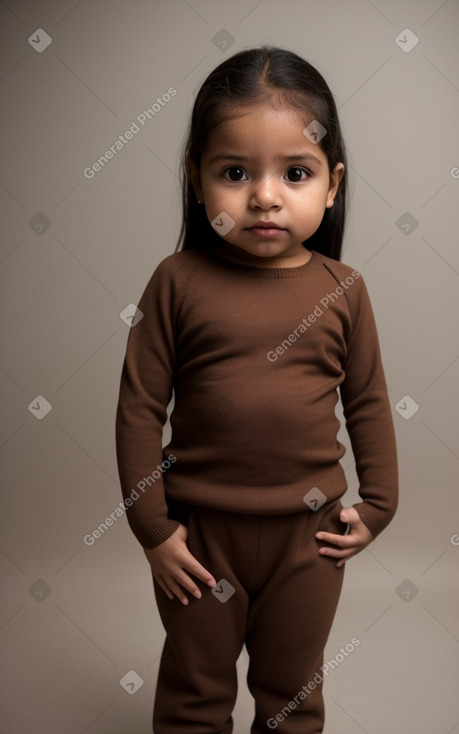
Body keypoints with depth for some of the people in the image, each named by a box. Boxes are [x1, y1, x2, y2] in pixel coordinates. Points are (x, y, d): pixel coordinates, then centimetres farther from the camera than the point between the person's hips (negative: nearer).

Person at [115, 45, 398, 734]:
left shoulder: (341, 289, -7)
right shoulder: (179, 281, -12)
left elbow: (368, 401, 3)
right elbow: (140, 406, -8)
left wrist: (376, 505, 6)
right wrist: (152, 526, -7)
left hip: (309, 531, 2)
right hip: (199, 528, -1)